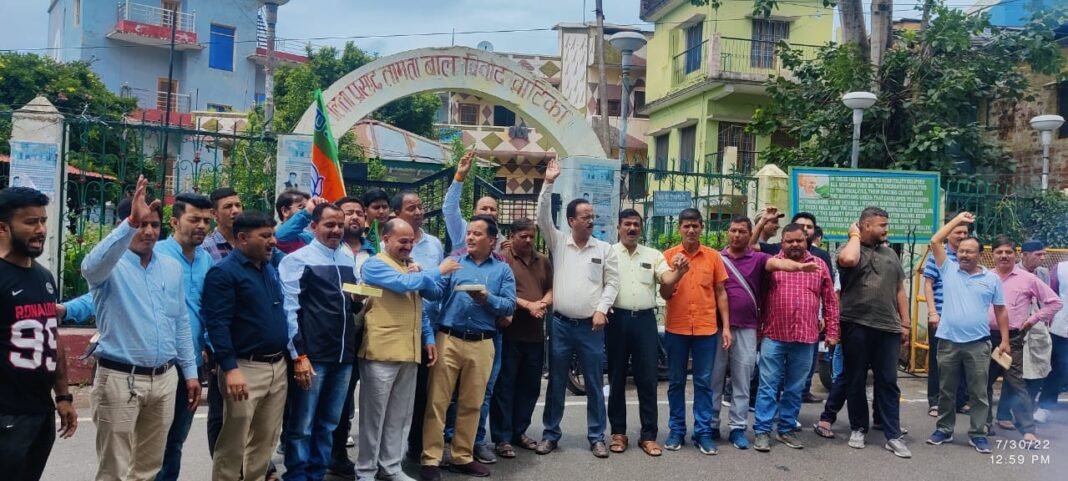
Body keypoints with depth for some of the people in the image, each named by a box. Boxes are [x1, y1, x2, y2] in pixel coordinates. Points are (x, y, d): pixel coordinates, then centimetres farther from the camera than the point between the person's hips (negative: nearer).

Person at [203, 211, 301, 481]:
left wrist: (297, 354, 16)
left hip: (278, 365, 7)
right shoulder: (224, 272, -10)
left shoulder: (271, 270, 14)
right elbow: (217, 324, -18)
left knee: (266, 440, 15)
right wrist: (230, 368, -24)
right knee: (233, 444, 0)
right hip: (246, 367, -7)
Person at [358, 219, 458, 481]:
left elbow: (433, 296, 17)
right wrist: (438, 270, -13)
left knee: (399, 416, 12)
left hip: (409, 352, 7)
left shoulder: (413, 266, 17)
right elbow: (403, 283, -22)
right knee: (374, 416, 1)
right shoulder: (375, 265, -6)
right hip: (381, 352, -7)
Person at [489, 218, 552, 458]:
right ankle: (502, 438, 7)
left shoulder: (543, 261, 15)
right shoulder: (502, 259, -5)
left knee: (530, 385, 12)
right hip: (508, 332, -6)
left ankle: (519, 431, 25)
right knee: (505, 385, 0)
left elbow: (551, 289, 16)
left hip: (536, 333, 6)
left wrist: (544, 303, -5)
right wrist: (527, 305, -16)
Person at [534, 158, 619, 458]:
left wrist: (602, 310, -10)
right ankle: (551, 434, 20)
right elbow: (543, 217, -6)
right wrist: (548, 184, -14)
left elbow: (612, 283, 2)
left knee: (594, 383, 6)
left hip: (591, 326, 0)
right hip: (560, 324, 1)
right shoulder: (558, 243, 4)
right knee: (556, 382, 9)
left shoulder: (605, 249, 3)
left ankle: (596, 437, 17)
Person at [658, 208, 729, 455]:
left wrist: (726, 326, 2)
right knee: (676, 382, 8)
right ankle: (676, 431, 18)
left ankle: (703, 432, 13)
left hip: (706, 329, 0)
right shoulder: (669, 255, 0)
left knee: (704, 383, 5)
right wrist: (678, 273, -18)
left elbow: (721, 293, 7)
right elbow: (664, 294, -1)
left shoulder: (713, 256, 3)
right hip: (676, 329, 0)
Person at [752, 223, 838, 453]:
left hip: (805, 338, 2)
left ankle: (787, 429, 22)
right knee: (768, 385, 0)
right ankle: (761, 430, 5)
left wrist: (832, 332, 6)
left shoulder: (820, 266, 8)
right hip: (773, 336, -2)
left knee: (795, 388, 11)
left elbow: (830, 302, 10)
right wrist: (757, 330, -1)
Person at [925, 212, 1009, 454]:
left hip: (978, 343, -1)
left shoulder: (991, 278, 4)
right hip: (948, 341, 1)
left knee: (978, 392, 6)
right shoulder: (948, 270, 4)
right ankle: (944, 430, 22)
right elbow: (935, 241, -1)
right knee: (946, 390, 11)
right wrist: (958, 219, 3)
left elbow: (1001, 310, 9)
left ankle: (977, 434, 16)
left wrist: (1005, 340, 4)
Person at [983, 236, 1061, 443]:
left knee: (1016, 382, -6)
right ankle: (986, 421, 22)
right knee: (984, 381, 9)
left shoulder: (1028, 279, 1)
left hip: (1013, 339, -3)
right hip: (986, 336, 3)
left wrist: (1033, 319, -1)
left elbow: (1055, 302, 4)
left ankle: (1028, 429, -3)